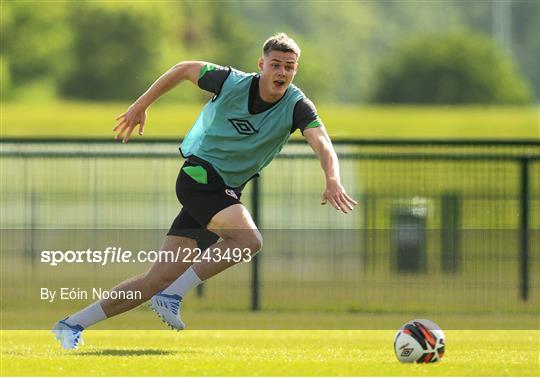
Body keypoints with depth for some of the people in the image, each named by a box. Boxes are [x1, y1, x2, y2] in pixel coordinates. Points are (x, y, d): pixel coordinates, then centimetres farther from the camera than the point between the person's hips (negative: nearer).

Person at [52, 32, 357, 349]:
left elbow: (322, 143, -26)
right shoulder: (231, 82, -13)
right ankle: (172, 297, -19)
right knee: (249, 240, -31)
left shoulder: (296, 106, -9)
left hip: (227, 192, 4)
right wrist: (140, 106, 10)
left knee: (161, 279, 1)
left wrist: (333, 181, -46)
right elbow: (185, 69, 5)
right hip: (200, 174, -4)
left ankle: (72, 325, 8)